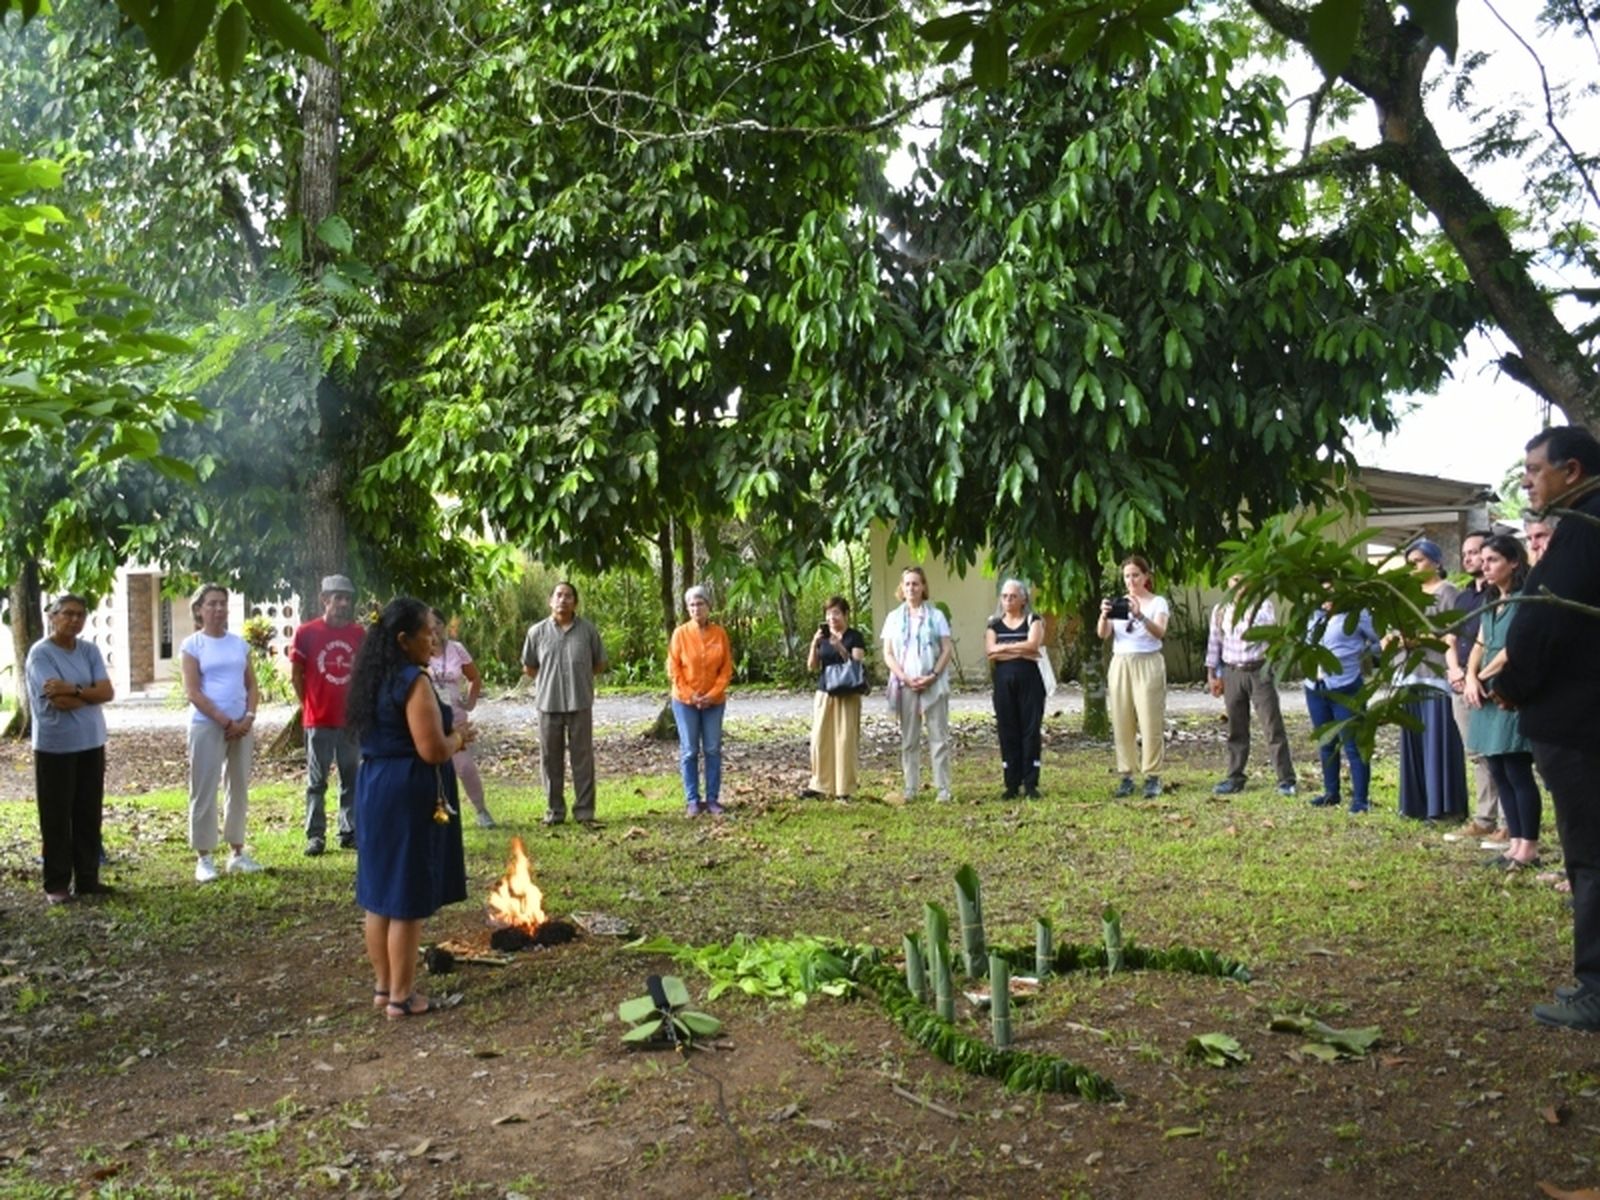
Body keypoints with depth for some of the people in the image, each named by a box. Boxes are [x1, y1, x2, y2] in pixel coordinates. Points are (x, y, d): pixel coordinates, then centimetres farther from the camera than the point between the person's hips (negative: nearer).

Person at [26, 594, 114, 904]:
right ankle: (56, 884, 11)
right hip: (55, 746, -5)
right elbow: (58, 701, -20)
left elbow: (108, 692, -4)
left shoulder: (89, 650, 6)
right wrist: (91, 694, -6)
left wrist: (73, 689, -18)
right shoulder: (40, 653, -11)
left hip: (91, 743, 5)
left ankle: (87, 878, 19)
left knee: (89, 814, 10)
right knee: (57, 817, 3)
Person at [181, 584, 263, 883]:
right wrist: (225, 721, -12)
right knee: (205, 791, -2)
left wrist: (249, 718, -5)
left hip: (242, 726, 5)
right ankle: (204, 858, 4)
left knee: (239, 789, 9)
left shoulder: (240, 643, 11)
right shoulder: (192, 645, -3)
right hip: (207, 726, -5)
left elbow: (251, 685, 11)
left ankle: (237, 853, 19)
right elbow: (192, 692, -9)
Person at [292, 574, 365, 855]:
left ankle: (350, 832, 17)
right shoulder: (307, 632, -5)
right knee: (317, 781, 4)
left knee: (352, 779, 9)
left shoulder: (359, 634, 3)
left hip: (351, 719, 3)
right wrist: (308, 704, 4)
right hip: (319, 720, -3)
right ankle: (315, 835, 10)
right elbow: (295, 674, 2)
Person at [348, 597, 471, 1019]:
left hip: (375, 789, 9)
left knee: (379, 892, 15)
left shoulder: (374, 678, 10)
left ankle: (382, 986, 25)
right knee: (408, 898, 0)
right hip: (409, 795, -9)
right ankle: (401, 996, 8)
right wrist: (458, 735, -2)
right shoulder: (413, 681, -17)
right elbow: (432, 751, -22)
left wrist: (449, 738, 14)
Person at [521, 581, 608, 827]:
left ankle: (584, 811, 10)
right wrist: (550, 679, 7)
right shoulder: (537, 632, 1)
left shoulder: (588, 631, 0)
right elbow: (528, 669, 12)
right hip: (548, 704, 1)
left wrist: (577, 676, 5)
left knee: (583, 759, 3)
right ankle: (554, 810, 18)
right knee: (550, 759, 7)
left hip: (580, 704, -1)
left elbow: (600, 665, 10)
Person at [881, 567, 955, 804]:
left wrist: (933, 676, -13)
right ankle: (911, 787, 11)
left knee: (939, 737, -1)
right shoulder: (894, 617, 8)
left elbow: (948, 648, -1)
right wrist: (905, 678, -10)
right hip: (905, 685, 2)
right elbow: (888, 654, 4)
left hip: (934, 684, -2)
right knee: (909, 739, 6)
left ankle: (943, 789, 1)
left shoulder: (936, 616, 4)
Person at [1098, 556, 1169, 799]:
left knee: (1150, 722, -6)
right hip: (1120, 664, 3)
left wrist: (1140, 616, -34)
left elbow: (1160, 632, -17)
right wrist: (1104, 616, -23)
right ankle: (1126, 776, 7)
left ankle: (1152, 776, 0)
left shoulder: (1158, 602, 2)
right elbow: (1103, 634, -1)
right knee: (1121, 723, 2)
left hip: (1148, 663, -3)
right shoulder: (1118, 603, 11)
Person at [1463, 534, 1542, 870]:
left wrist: (1484, 675, -4)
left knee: (1518, 772, -7)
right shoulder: (1490, 604, 17)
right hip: (1489, 696, 8)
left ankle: (1529, 846, -2)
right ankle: (1516, 842, 13)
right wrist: (1471, 678, -2)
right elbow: (1480, 646, 16)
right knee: (1500, 773, 8)